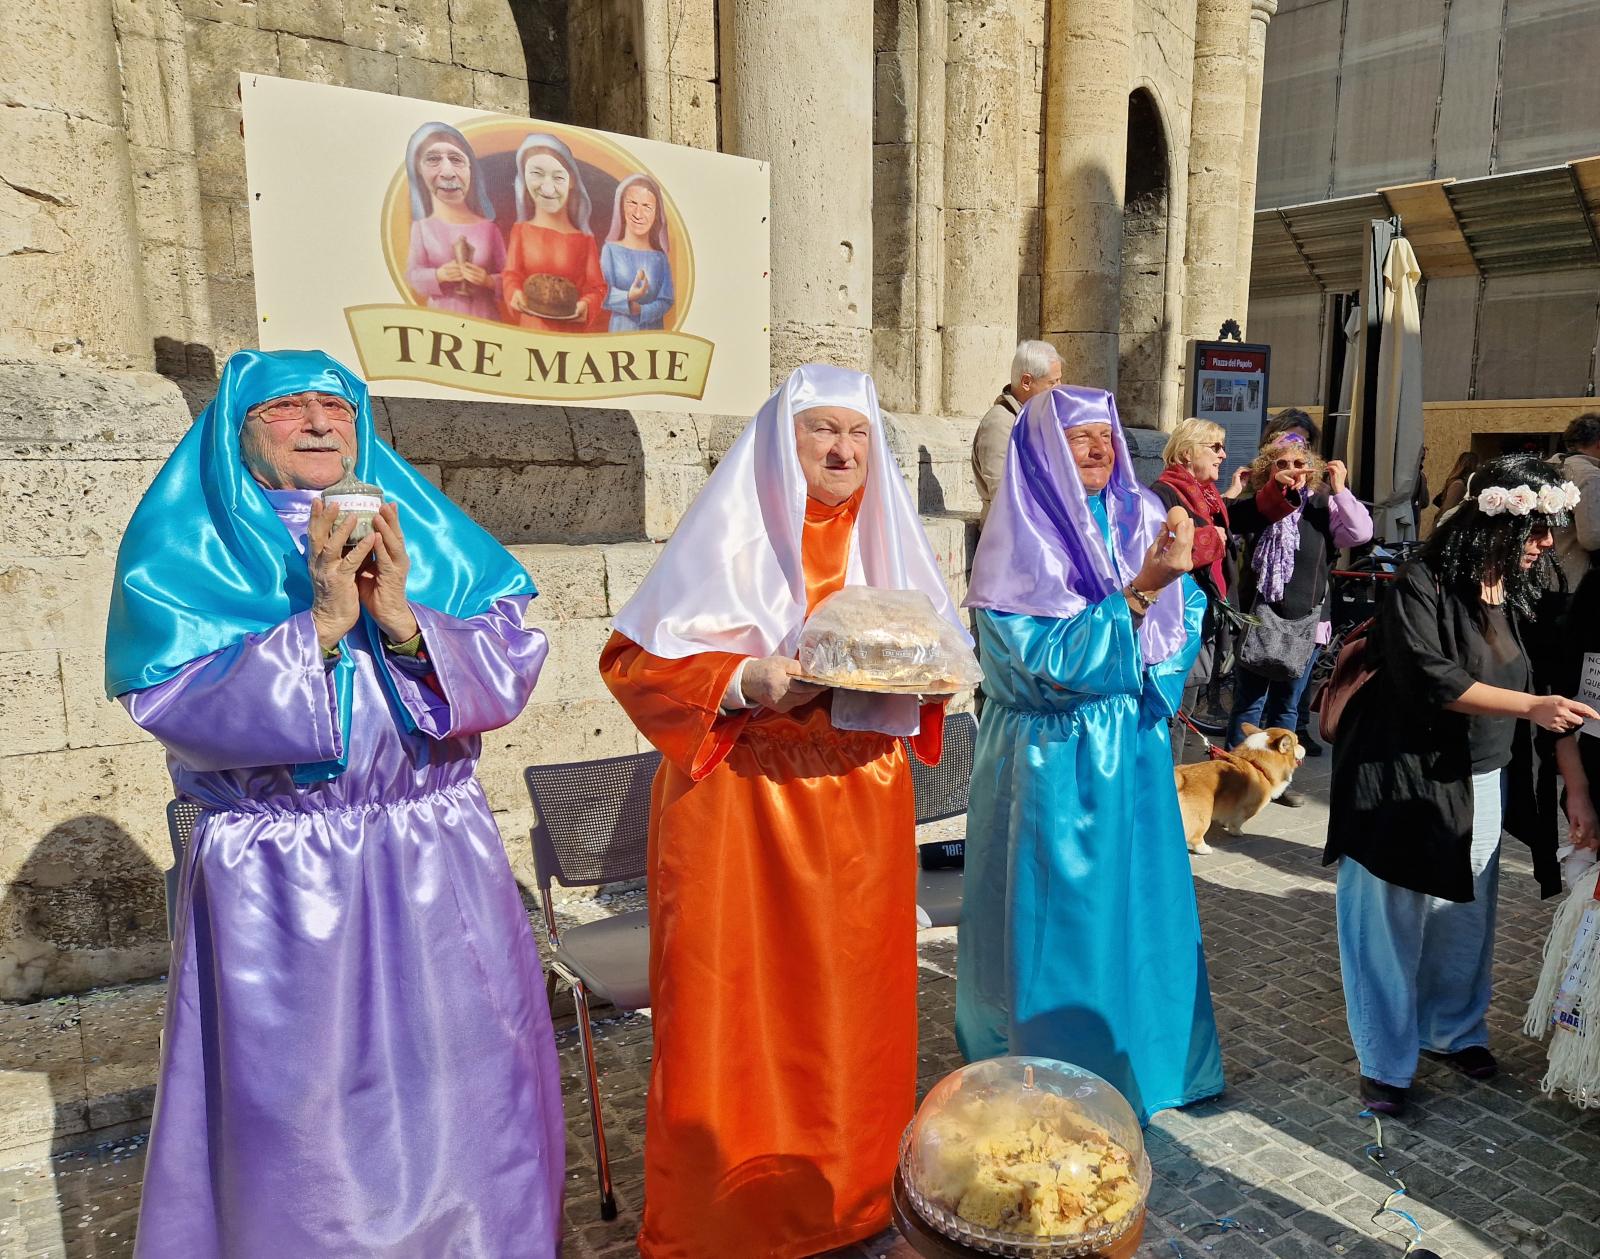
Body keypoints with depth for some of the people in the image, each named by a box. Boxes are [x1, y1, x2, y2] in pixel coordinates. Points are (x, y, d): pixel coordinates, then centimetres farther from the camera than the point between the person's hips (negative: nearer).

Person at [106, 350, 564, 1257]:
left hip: (439, 863, 3)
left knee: (466, 1083, 11)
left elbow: (512, 665, -4)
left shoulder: (425, 530, 6)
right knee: (299, 1104, 7)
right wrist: (320, 624, -21)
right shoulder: (183, 546, 0)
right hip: (279, 882, -2)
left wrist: (404, 621, -20)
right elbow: (177, 703, -12)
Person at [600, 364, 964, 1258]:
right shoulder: (730, 533, -7)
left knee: (853, 999, 13)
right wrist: (744, 681, -22)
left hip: (860, 807, 5)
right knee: (738, 1009, 4)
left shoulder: (886, 537, 9)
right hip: (743, 807, -4)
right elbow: (633, 658, -9)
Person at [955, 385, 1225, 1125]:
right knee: (1057, 913, 5)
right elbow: (1054, 657, -20)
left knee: (1135, 905, 16)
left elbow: (1184, 626, 5)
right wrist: (1142, 587, -25)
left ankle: (1135, 1062, 37)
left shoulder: (1142, 519, 4)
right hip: (1052, 763, -5)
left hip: (1134, 756, 6)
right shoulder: (1020, 539, -13)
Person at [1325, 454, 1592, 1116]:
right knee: (1393, 924, 3)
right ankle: (1385, 1061, 18)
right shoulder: (1421, 586, -15)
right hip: (1406, 786, -6)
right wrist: (1529, 705, -25)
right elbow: (1431, 680, -23)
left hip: (1482, 787, 7)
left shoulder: (1519, 596, 5)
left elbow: (1549, 695, 8)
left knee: (1465, 919, 17)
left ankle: (1455, 1030, 39)